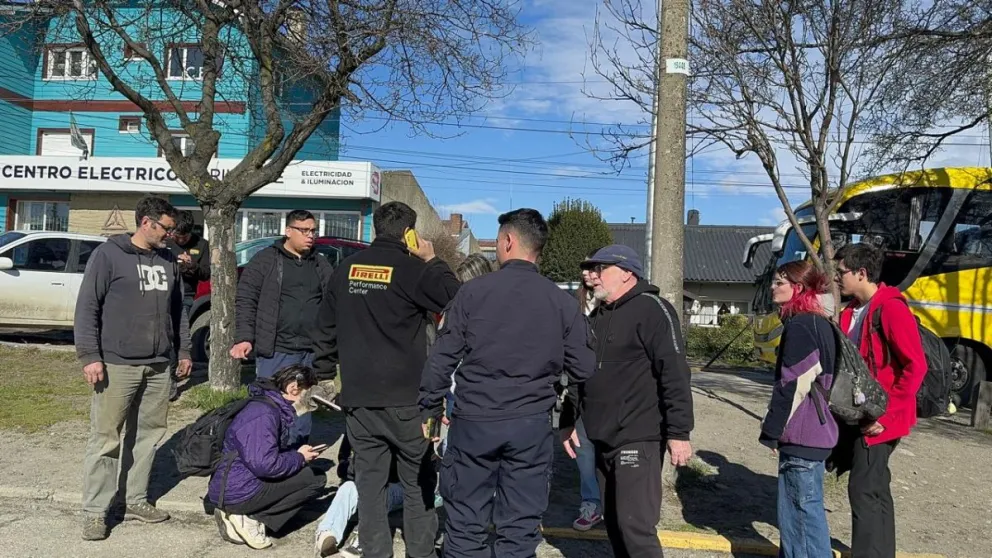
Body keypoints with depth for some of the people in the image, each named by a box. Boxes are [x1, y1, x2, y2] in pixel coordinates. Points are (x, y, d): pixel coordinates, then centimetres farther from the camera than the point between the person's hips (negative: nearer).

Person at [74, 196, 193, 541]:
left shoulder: (168, 261, 13)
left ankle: (136, 501, 22)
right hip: (118, 365, -6)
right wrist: (89, 355, -13)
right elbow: (87, 307, -7)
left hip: (159, 367, 6)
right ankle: (94, 511, 7)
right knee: (105, 439, -2)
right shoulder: (109, 254, -5)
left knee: (148, 435, 11)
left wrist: (183, 350, 18)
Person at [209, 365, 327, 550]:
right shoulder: (263, 413, -20)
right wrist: (299, 458, -12)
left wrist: (300, 454, 4)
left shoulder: (276, 408, 11)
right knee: (316, 478, -9)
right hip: (238, 492, -10)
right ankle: (250, 518, -8)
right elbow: (263, 464, -27)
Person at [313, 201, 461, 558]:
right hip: (405, 397, -4)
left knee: (369, 480, 8)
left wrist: (325, 372, 25)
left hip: (357, 396, 4)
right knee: (418, 481, 9)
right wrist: (431, 260, 2)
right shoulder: (411, 268, -9)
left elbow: (327, 327, 16)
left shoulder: (347, 268, 9)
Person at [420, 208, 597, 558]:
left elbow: (442, 358, -4)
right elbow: (584, 369, 3)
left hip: (473, 422, -1)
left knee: (466, 526, 11)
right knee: (520, 529, 11)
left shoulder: (474, 291, -5)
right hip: (532, 426, 2)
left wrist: (431, 409, 8)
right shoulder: (562, 302, 0)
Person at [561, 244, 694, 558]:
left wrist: (678, 432, -18)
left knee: (635, 526, -9)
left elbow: (675, 374, -15)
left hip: (638, 440, -8)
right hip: (601, 440, 8)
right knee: (614, 523, 14)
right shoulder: (596, 317, 15)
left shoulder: (652, 310, -9)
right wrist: (568, 423, 17)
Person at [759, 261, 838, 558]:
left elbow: (793, 386, -20)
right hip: (815, 430, 10)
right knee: (796, 508, 17)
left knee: (805, 509, -3)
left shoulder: (800, 327, -16)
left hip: (801, 434, -10)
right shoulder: (818, 324, 14)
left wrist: (771, 431, -12)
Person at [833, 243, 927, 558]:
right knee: (875, 491, 16)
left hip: (877, 421, -9)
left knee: (864, 491, -6)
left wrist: (885, 414, -21)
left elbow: (916, 366, -21)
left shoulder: (891, 308, -16)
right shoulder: (854, 310, 11)